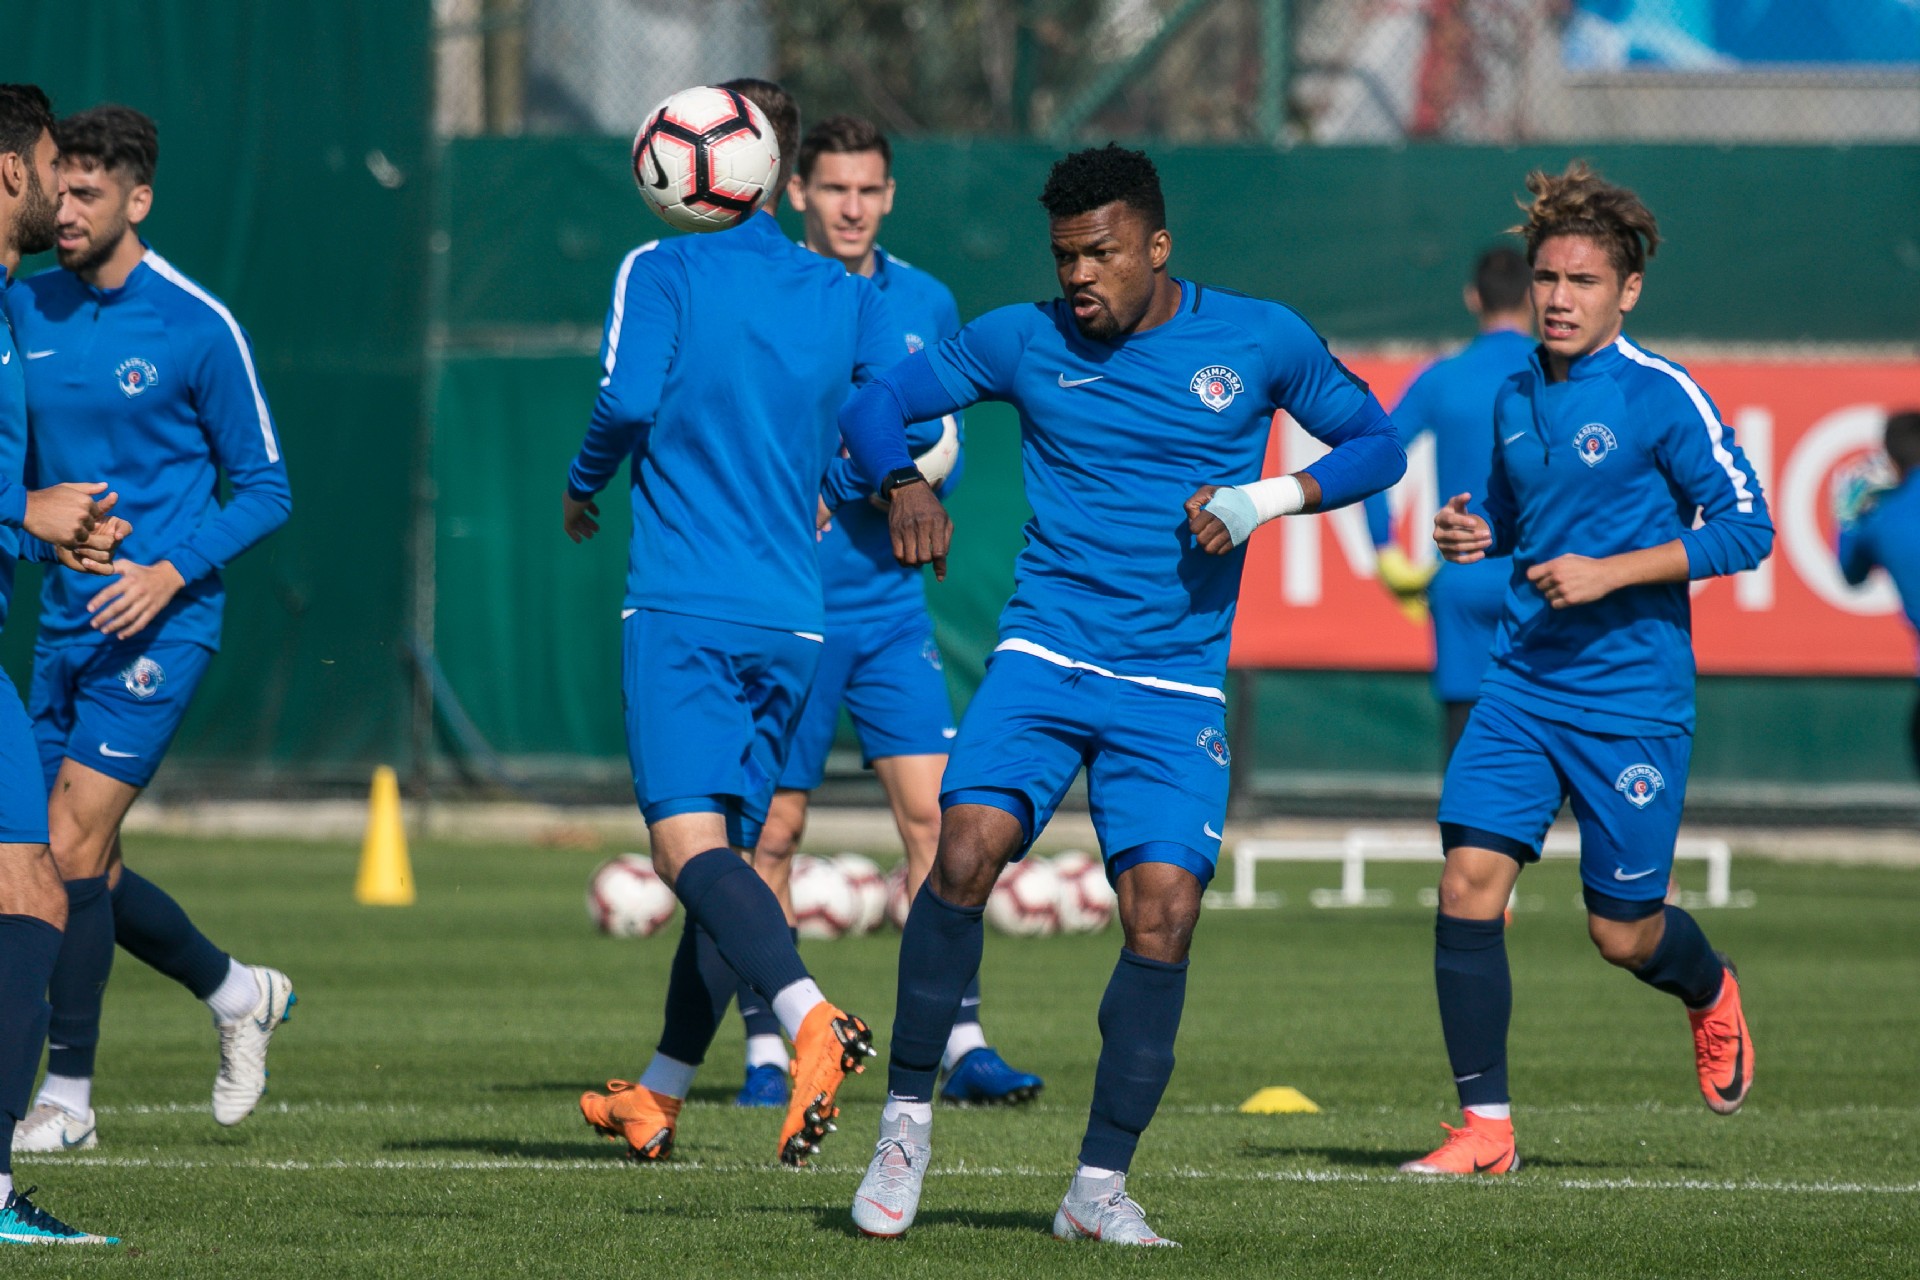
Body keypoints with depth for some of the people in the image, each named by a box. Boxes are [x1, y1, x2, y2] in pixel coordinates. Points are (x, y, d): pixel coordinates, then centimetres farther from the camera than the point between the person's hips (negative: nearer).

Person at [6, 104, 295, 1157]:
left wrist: (171, 572, -17)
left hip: (157, 627, -6)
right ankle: (238, 993, 33)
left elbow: (263, 490, -4)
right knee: (86, 870, 9)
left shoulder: (196, 328, -9)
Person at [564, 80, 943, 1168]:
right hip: (792, 618, 5)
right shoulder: (849, 298, 11)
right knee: (730, 850, 15)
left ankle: (811, 1017, -41)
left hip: (684, 605, -5)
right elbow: (911, 426, 5)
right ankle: (659, 1099, 23)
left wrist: (582, 488, 5)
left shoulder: (662, 273, -1)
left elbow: (630, 401, -14)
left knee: (690, 840, -16)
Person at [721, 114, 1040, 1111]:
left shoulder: (925, 306, 9)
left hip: (891, 605, 3)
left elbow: (945, 448, 15)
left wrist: (922, 466, -7)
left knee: (933, 808, -6)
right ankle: (766, 1051, 10)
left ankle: (961, 1046, -4)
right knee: (772, 829, 0)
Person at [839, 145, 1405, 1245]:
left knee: (1164, 909, -14)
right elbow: (878, 402, 14)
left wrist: (1270, 498, -7)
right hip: (1044, 657, 0)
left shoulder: (1260, 340, 2)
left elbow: (1377, 444, 10)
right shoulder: (1025, 342, 4)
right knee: (969, 848, -23)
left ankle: (1101, 1184, 0)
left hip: (1176, 689, 0)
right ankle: (909, 1117, -7)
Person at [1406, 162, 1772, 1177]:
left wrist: (1610, 573, -18)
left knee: (1623, 934, 4)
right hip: (1521, 681, 5)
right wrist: (1476, 532, 2)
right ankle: (1485, 1127, -5)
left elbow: (1746, 529, -11)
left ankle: (1710, 991, 40)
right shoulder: (1517, 398, 9)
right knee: (1468, 883, -12)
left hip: (1633, 698, -5)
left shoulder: (1662, 397, -10)